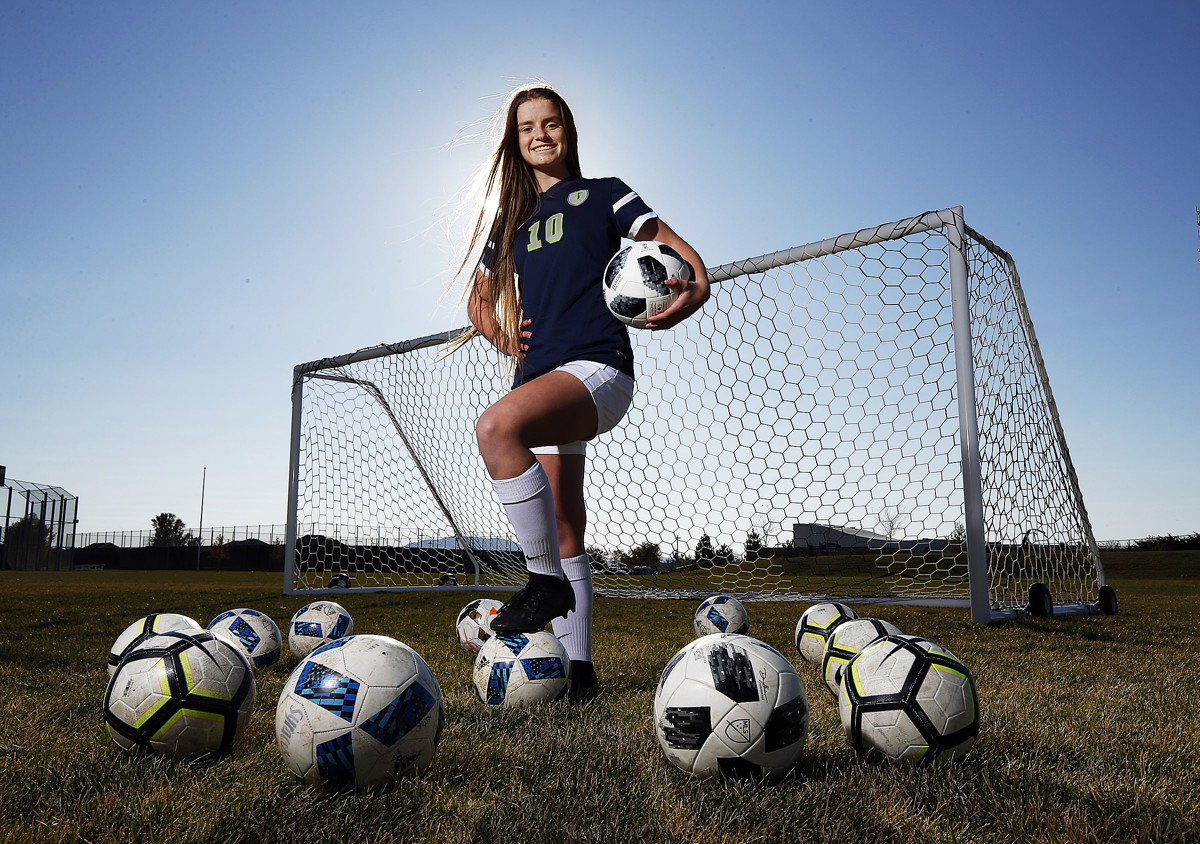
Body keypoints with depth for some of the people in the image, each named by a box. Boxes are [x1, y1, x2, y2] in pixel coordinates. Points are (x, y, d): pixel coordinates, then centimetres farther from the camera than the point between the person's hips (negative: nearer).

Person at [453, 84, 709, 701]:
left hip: (598, 366, -6)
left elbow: (681, 255, 7)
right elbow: (479, 297, 33)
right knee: (564, 534, 5)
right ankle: (579, 668, 13)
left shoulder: (602, 194, 11)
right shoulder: (512, 220, 24)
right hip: (541, 375, 6)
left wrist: (693, 292, -17)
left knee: (496, 426, -35)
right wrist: (500, 336, 10)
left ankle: (547, 581, -22)